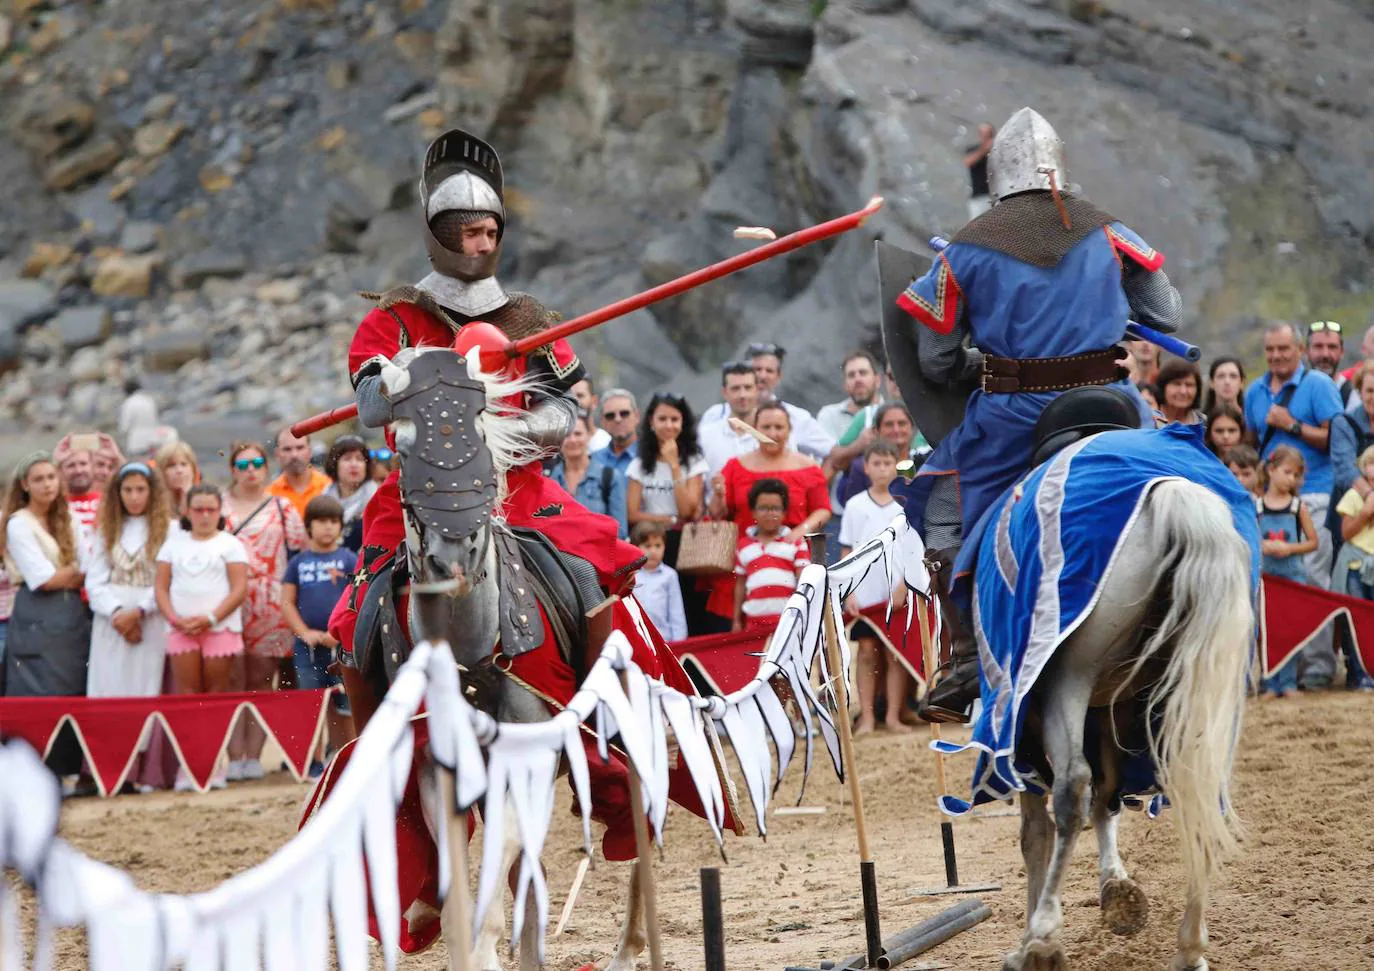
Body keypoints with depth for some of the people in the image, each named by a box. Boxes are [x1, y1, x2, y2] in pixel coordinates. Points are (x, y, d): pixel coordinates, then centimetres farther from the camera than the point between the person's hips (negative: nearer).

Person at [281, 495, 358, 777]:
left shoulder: (349, 560, 2)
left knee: (343, 708, -1)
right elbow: (287, 602, 7)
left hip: (342, 645, -2)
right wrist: (305, 633, -6)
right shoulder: (298, 562, 9)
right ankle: (316, 762, 14)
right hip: (307, 645, 2)